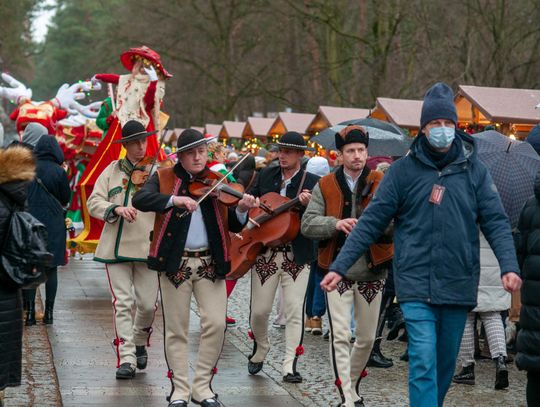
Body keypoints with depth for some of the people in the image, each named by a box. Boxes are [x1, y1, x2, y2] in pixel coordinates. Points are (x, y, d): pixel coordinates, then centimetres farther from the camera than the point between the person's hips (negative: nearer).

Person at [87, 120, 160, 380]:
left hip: (147, 246, 0)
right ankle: (126, 358, 1)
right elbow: (94, 202, 2)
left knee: (148, 303, 1)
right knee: (122, 303, -2)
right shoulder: (112, 171, 8)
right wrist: (116, 209, -15)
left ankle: (140, 343, 30)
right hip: (116, 246, 1)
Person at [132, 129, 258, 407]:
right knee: (176, 329, 4)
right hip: (174, 262, -2)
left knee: (216, 324, -5)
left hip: (210, 263, 2)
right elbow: (140, 200, -18)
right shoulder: (164, 178, 3)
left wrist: (241, 209, -18)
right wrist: (175, 199, -31)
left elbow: (234, 227, 4)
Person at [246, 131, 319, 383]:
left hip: (296, 256, -3)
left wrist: (306, 204, -27)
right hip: (265, 252, 3)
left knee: (294, 311, -4)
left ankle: (290, 365, 4)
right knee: (259, 310, 7)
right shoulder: (266, 175, 8)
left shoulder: (312, 182, -3)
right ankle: (260, 349, 34)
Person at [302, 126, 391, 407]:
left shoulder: (381, 183, 0)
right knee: (340, 336, -9)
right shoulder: (326, 186, 2)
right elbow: (308, 224, -4)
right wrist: (336, 224, -21)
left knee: (367, 338, 13)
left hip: (371, 272, 1)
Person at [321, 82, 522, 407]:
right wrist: (340, 267, -5)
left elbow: (496, 222, 0)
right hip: (416, 284, -2)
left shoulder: (474, 170, 3)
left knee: (446, 363, 14)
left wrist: (509, 266, -16)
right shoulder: (404, 170, -1)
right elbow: (371, 222, 0)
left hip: (459, 285, 2)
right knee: (424, 361, -12)